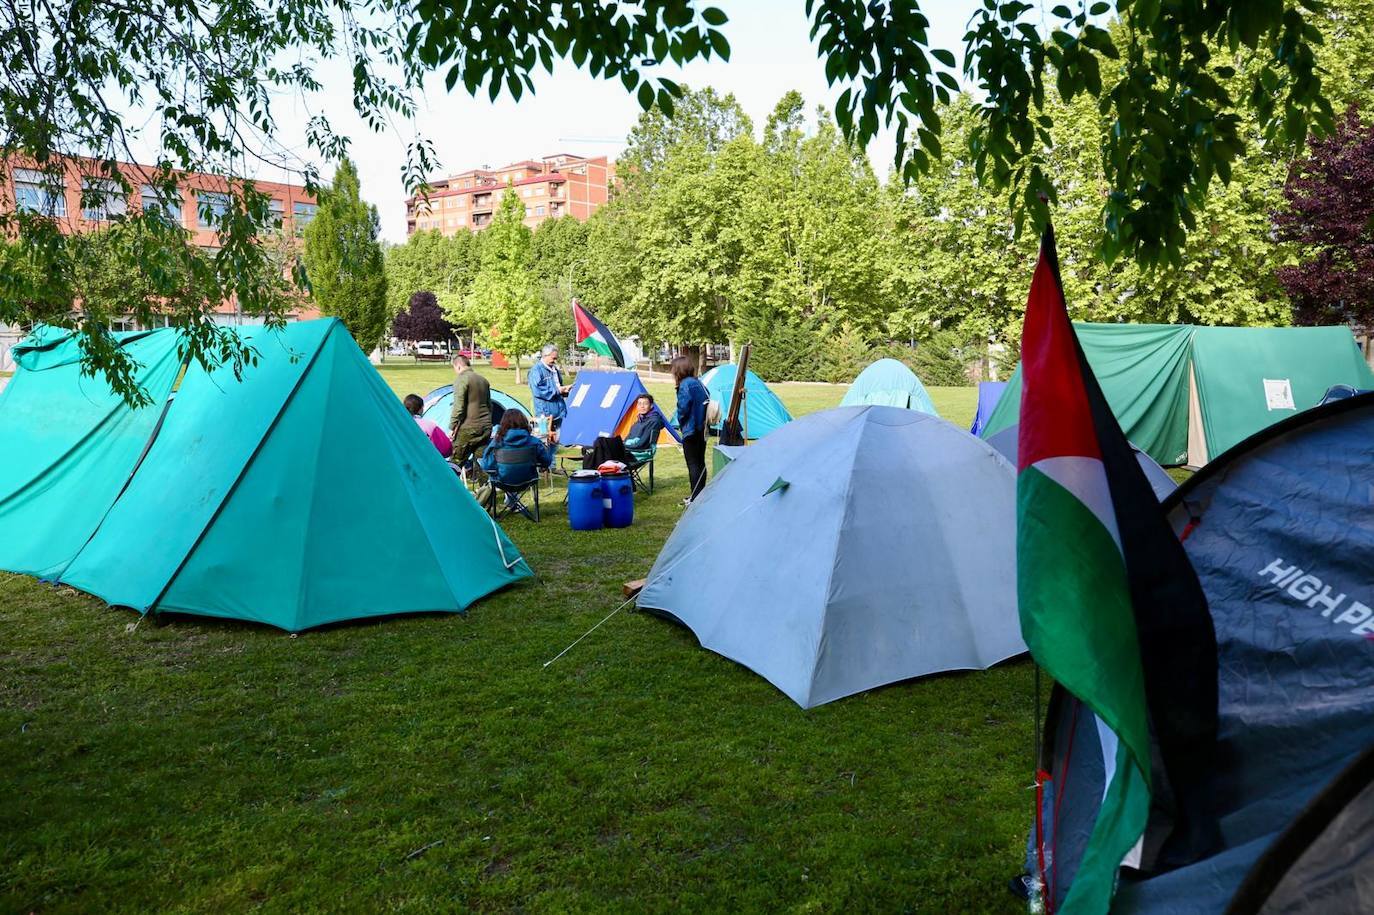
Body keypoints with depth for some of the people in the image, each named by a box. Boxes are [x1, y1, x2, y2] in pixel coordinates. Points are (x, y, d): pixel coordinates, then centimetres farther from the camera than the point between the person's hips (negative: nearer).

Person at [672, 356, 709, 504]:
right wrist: (703, 421, 14)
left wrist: (681, 424, -3)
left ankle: (695, 498, -3)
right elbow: (706, 403, 14)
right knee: (700, 463, 15)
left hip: (691, 430, -9)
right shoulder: (699, 383, 12)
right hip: (702, 429, 9)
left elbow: (683, 408, -21)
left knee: (693, 465, -5)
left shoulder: (685, 385, -14)